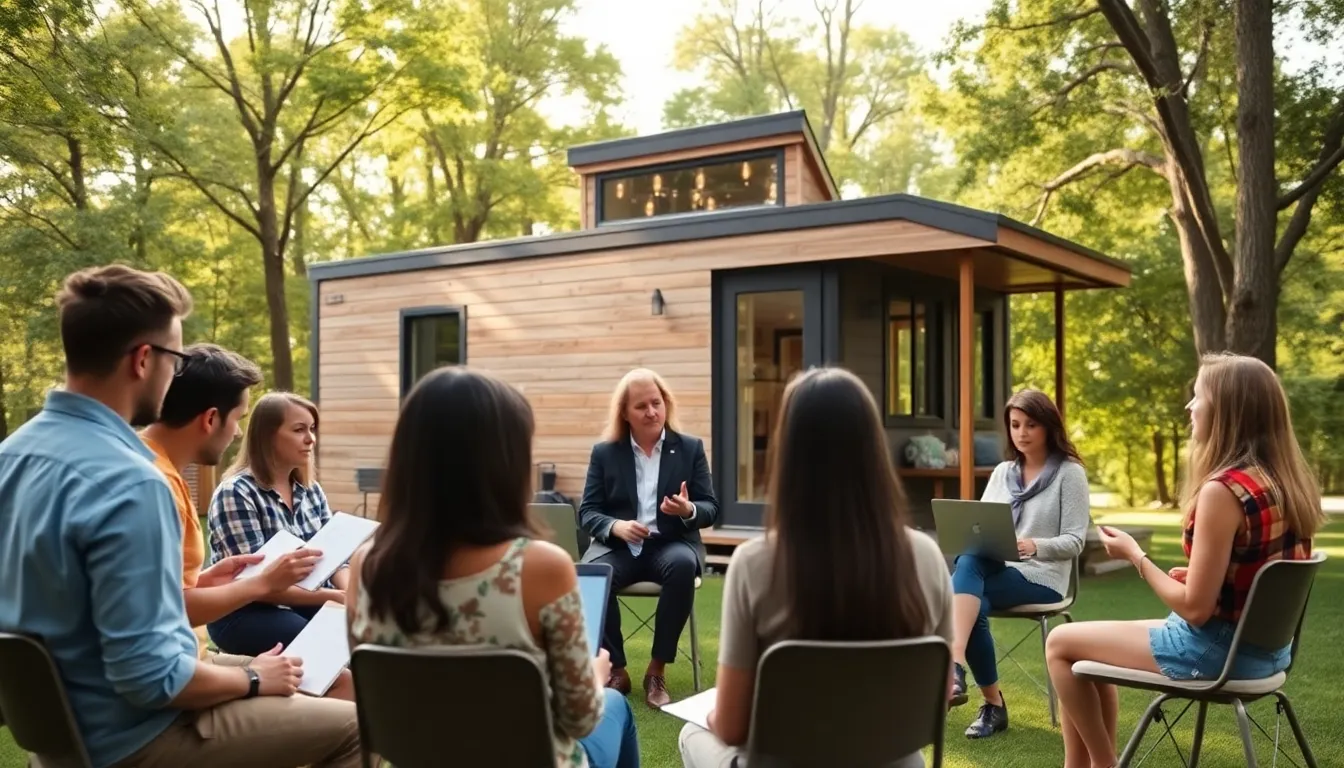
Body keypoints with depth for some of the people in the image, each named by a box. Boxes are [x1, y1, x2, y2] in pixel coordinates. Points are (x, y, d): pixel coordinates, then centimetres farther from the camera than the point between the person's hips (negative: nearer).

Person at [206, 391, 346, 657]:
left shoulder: (312, 490, 9)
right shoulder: (236, 493, -13)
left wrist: (350, 595, -17)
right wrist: (334, 596, -25)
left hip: (308, 604, 6)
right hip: (245, 613, -6)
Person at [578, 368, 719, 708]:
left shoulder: (690, 448, 7)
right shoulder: (604, 453, 7)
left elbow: (711, 509, 4)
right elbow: (587, 513, 3)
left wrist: (689, 510, -21)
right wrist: (616, 526, -19)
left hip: (671, 543, 0)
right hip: (618, 545, 0)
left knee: (682, 565, -35)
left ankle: (658, 669, -22)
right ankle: (615, 669, -13)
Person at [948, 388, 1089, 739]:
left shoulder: (1069, 472, 0)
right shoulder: (1002, 472, 16)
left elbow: (1074, 542, -7)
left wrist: (1035, 546, -26)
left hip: (1042, 578, -4)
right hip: (997, 572, 4)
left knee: (969, 564, -32)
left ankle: (955, 666, -41)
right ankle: (992, 703, -21)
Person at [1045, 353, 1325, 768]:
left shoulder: (1222, 490, -25)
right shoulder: (1286, 482, 1)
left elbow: (1195, 608, -22)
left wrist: (1135, 555, -11)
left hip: (1217, 651, -9)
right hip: (1267, 648, 9)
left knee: (1061, 643, 6)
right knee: (1096, 642, 24)